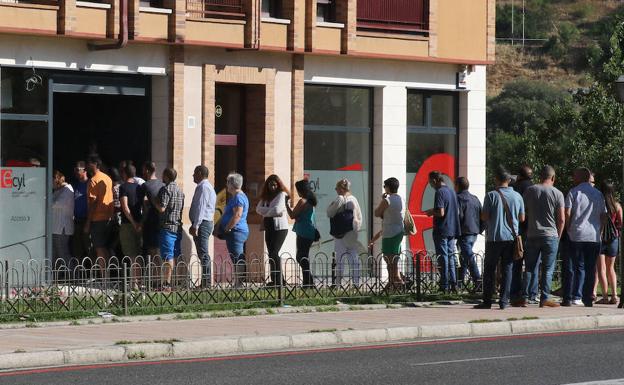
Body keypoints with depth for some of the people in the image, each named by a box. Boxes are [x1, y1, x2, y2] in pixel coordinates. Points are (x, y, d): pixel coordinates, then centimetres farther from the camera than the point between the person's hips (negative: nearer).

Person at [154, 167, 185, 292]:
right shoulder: (179, 190, 16)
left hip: (168, 226, -8)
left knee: (168, 257, -10)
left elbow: (162, 208, -17)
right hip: (178, 226, 8)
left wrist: (154, 201, -2)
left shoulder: (166, 189, -10)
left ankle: (167, 284, -14)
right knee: (175, 256, 12)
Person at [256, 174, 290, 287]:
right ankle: (275, 280, 9)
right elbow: (258, 208, 2)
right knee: (271, 254, 6)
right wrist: (271, 211, -10)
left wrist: (265, 212, -1)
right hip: (269, 228, 7)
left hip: (280, 228, -7)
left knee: (274, 253, -15)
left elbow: (277, 209, -17)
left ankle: (278, 280, -15)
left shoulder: (282, 195, -5)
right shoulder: (266, 196, 16)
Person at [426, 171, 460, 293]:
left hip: (441, 230, -8)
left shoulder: (439, 192, -14)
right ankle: (453, 284, 12)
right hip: (452, 230, 8)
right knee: (451, 256, 13)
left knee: (443, 258, -3)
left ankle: (445, 286, -1)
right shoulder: (452, 192, 12)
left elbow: (441, 213, -23)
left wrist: (431, 213, -3)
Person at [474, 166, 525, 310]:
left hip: (494, 237, -3)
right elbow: (522, 218, 8)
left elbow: (484, 217, -8)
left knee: (489, 270, 5)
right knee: (507, 269, 6)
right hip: (511, 237, 3)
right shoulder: (517, 196, 2)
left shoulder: (491, 195, -8)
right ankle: (504, 301, 1)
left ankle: (487, 301, 3)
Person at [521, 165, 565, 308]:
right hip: (550, 236, -2)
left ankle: (525, 297, 3)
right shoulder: (557, 194, -4)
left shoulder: (529, 190, 3)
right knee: (548, 269, 2)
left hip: (532, 236, 2)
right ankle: (545, 298, -2)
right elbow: (562, 219, -5)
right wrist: (558, 236, 8)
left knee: (530, 268, 8)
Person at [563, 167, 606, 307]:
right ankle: (588, 298, 5)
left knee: (575, 266, 1)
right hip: (594, 236, 3)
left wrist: (569, 229, 3)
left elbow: (567, 213, -8)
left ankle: (568, 298, -3)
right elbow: (604, 215, 10)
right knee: (591, 268, 6)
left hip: (576, 236, -3)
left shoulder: (574, 192, -2)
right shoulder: (598, 194, 10)